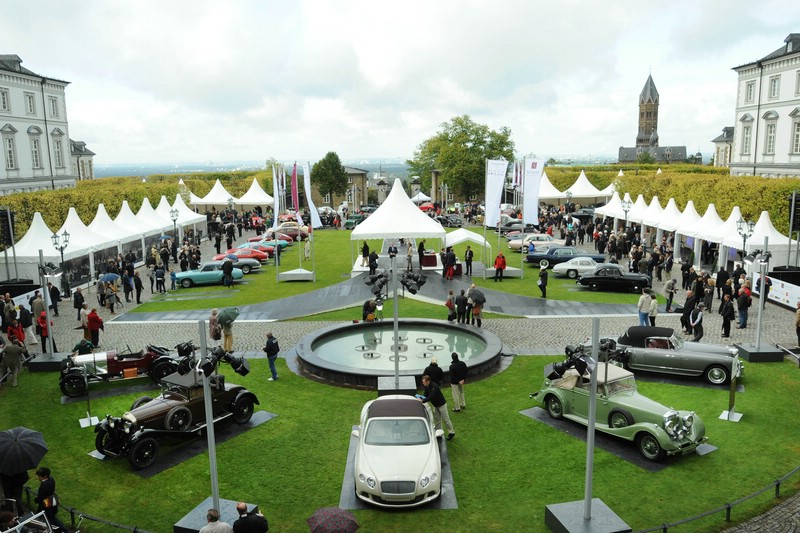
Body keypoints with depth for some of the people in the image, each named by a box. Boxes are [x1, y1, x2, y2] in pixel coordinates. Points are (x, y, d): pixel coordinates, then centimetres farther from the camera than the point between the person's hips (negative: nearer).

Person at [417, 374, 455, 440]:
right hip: (435, 405, 8)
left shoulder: (434, 386, -30)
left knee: (446, 419, 1)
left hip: (441, 404, -8)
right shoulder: (426, 387, -3)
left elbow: (431, 397, -38)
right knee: (437, 419, 14)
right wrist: (421, 397, -19)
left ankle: (451, 432, 14)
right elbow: (425, 396, 2)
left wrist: (422, 401, -42)